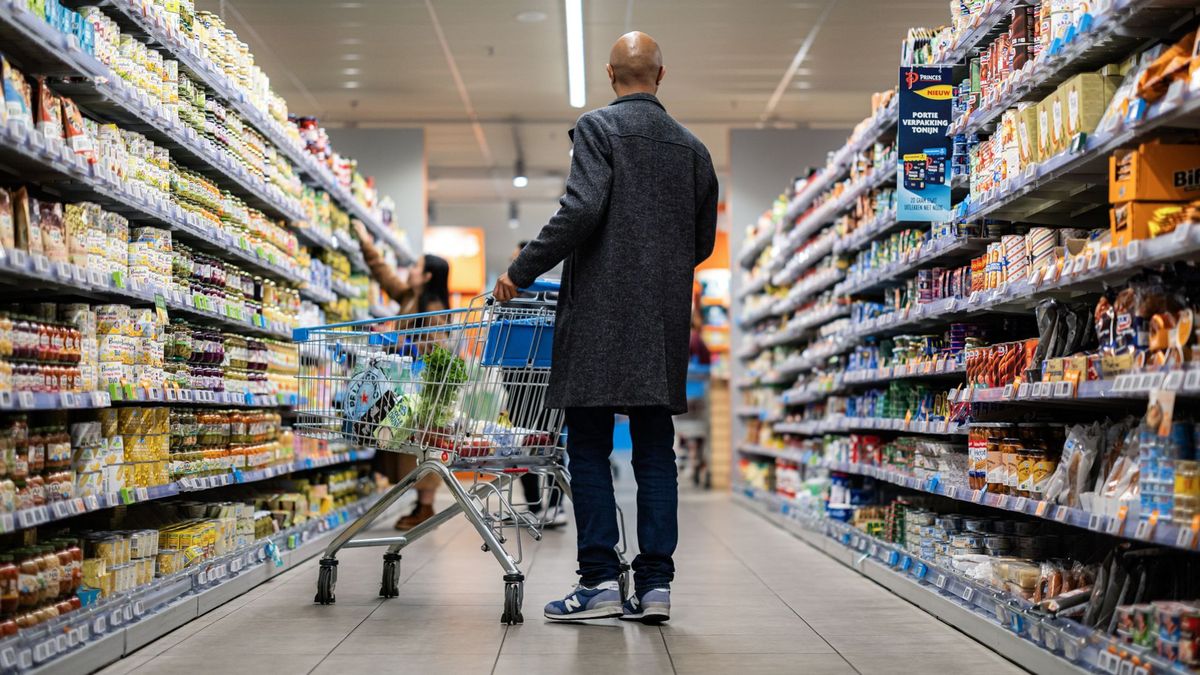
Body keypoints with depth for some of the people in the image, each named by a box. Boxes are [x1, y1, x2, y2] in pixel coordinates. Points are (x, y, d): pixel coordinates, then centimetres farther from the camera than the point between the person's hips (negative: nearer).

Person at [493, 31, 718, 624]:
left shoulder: (597, 128, -4)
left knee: (589, 447, 1)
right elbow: (703, 241, 17)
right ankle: (655, 584, 5)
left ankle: (600, 580, -2)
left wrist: (521, 271, -8)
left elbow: (582, 209, -17)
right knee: (655, 449, 6)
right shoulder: (692, 148, 14)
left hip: (600, 313, -5)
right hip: (665, 320, 5)